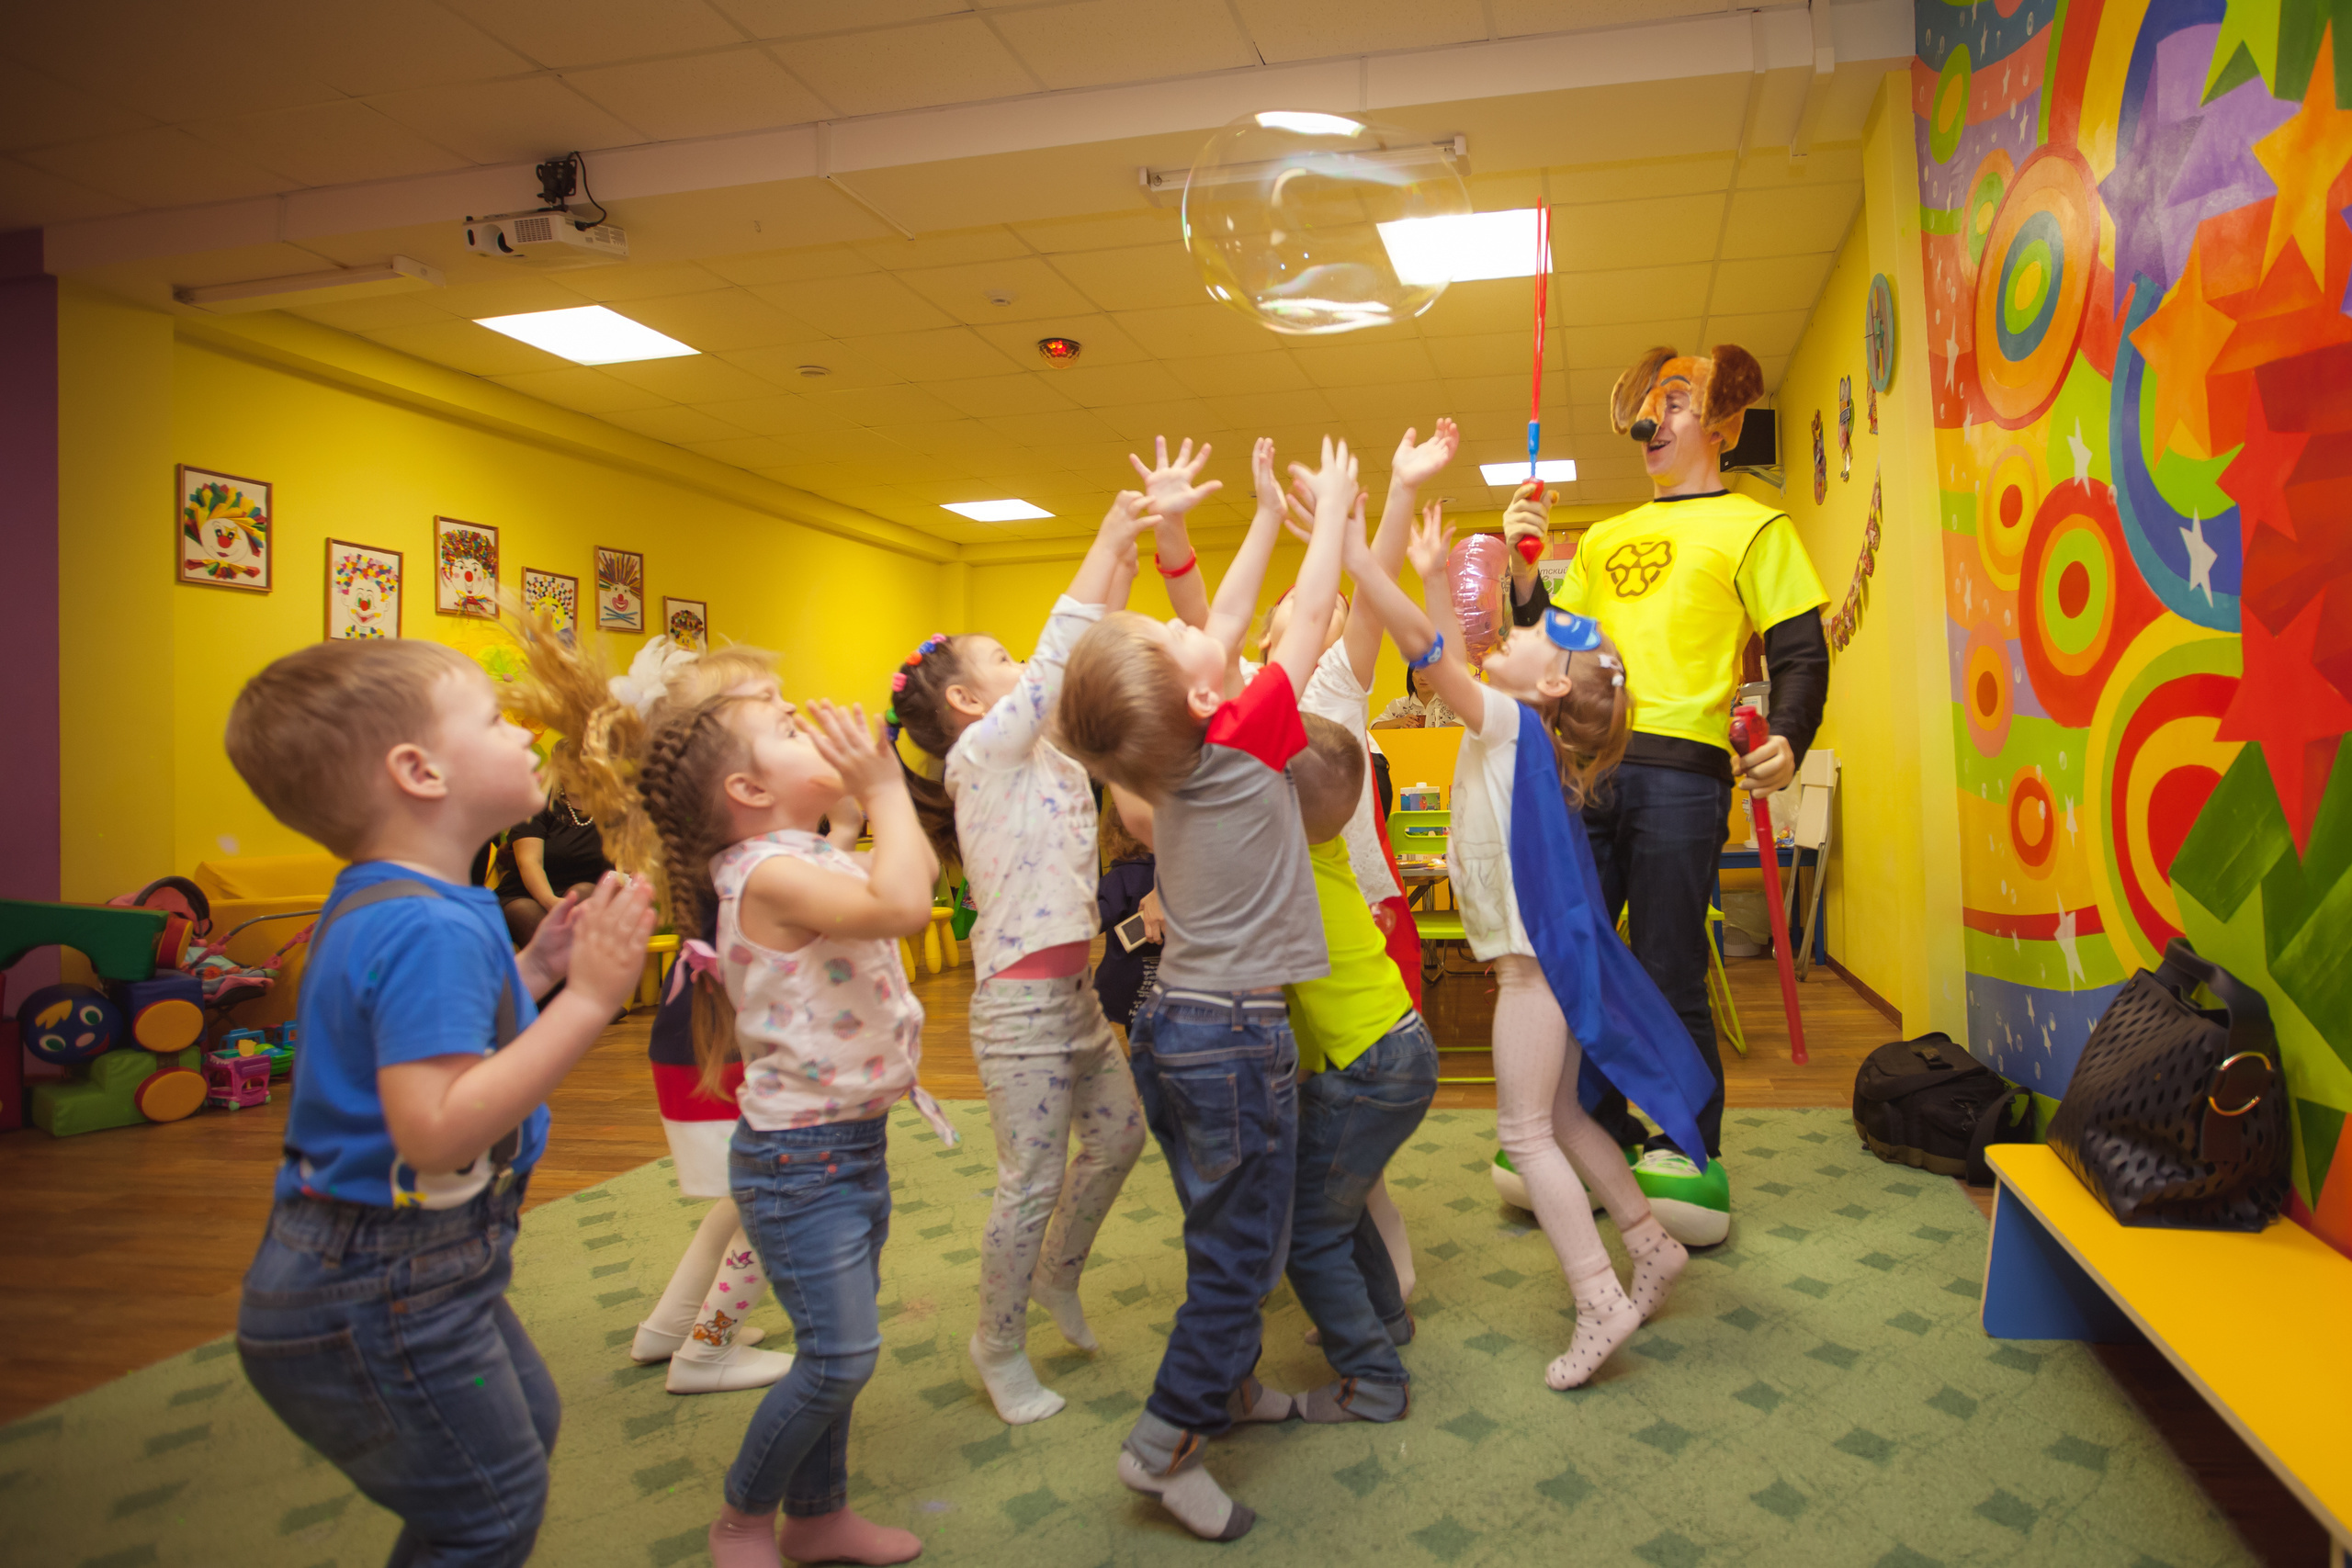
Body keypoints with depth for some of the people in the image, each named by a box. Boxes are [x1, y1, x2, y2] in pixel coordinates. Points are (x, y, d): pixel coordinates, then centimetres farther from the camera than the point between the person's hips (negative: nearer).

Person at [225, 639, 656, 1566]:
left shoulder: (379, 907, 5)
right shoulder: (431, 930, -29)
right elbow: (435, 1131, -37)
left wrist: (534, 969, 4)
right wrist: (589, 999, -36)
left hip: (408, 1271, 10)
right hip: (378, 1295, -10)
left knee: (527, 1420, 28)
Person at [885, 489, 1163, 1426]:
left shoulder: (1043, 753, 12)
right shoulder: (982, 751, -12)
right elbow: (1059, 655, -17)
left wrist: (1134, 544, 4)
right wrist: (1114, 530, -13)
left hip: (1077, 989, 8)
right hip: (1022, 1002, -8)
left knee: (1118, 1135, 17)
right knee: (1031, 1182, 2)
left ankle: (1057, 1274, 39)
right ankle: (1000, 1343, 22)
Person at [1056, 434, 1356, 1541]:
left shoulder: (1174, 755, 2)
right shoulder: (1245, 741, -17)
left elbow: (1230, 614, 13)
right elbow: (1309, 617, -6)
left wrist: (1269, 513, 21)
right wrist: (1332, 507, 8)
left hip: (1171, 1026, 8)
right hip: (1236, 1039, -8)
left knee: (1224, 1237, 22)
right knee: (1241, 1253, 5)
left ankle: (1224, 1386, 38)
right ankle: (1164, 1443, 13)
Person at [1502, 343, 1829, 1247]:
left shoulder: (1750, 527, 6)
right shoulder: (1604, 541, 23)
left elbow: (1801, 655, -1)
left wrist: (1787, 741, -20)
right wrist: (1523, 568, 5)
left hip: (1679, 772, -6)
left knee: (1665, 978, -3)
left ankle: (1696, 1162, 13)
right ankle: (1606, 1138, 24)